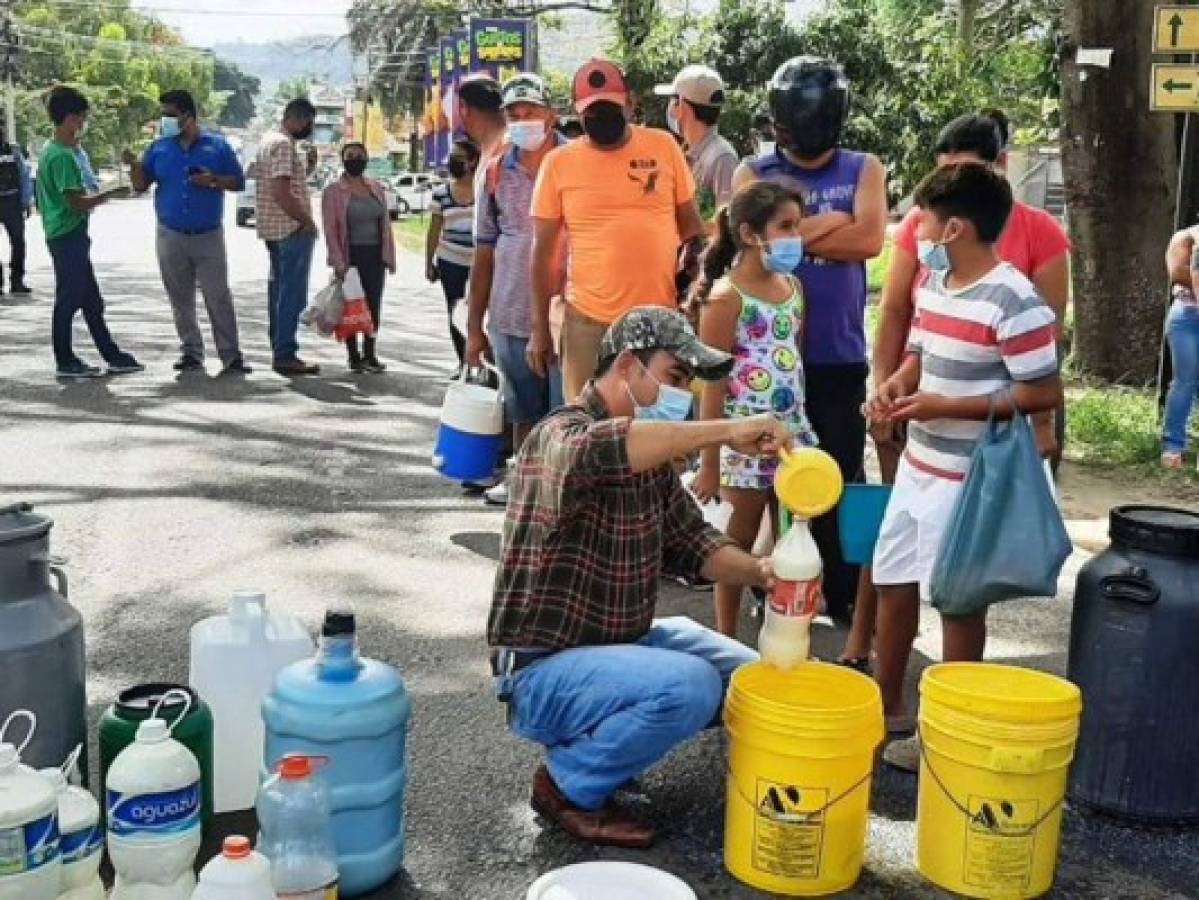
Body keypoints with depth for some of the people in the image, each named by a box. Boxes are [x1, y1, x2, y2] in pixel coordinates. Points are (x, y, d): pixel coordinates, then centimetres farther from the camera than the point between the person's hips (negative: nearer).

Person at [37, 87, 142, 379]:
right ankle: (66, 362, 7)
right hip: (68, 236, -10)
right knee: (69, 300, -1)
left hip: (70, 236, 10)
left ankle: (112, 356, 18)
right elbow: (76, 202, -20)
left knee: (91, 300, 12)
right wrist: (111, 193, -11)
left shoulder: (51, 150, 13)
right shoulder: (61, 156, -18)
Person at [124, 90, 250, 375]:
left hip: (208, 235, -3)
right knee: (181, 300, 8)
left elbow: (238, 182, 3)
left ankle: (231, 356, -4)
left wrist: (214, 180, -15)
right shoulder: (159, 148, 7)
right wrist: (134, 164, -12)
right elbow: (141, 185, 7)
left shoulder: (217, 145, 1)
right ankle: (191, 352, 19)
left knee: (218, 297, -7)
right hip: (171, 236, 3)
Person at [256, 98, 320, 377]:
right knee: (293, 292, -7)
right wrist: (307, 221, -16)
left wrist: (306, 168, 9)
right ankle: (285, 355, -6)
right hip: (291, 228, -10)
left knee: (279, 288, 14)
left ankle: (280, 349, 20)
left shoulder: (269, 140, 16)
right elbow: (281, 193, -24)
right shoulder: (284, 144, -16)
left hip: (273, 228, 10)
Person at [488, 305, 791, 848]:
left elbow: (688, 538, 9)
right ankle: (568, 783, -6)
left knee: (746, 676, 13)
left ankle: (600, 733, 14)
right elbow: (595, 450, -45)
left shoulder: (651, 456, 7)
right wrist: (726, 432, -43)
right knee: (691, 684, -29)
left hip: (619, 641, 9)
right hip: (542, 670, -9)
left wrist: (758, 572, -11)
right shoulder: (561, 435, -21)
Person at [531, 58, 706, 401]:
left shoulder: (663, 146, 1)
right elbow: (544, 250, 3)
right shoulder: (559, 162, -1)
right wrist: (539, 328, 1)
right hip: (590, 320, -1)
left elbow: (690, 224, 10)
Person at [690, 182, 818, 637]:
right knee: (740, 544, 6)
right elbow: (713, 385, -12)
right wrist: (709, 463, -12)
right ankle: (726, 643, 20)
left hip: (792, 430, 6)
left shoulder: (793, 287, 8)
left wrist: (796, 428, 11)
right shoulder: (726, 297, -12)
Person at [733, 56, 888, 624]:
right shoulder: (754, 173, 4)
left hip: (839, 355, 0)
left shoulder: (864, 170, 6)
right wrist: (834, 222, -10)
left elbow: (870, 239, -11)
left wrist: (795, 230, -8)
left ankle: (843, 592, 16)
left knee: (842, 477, 6)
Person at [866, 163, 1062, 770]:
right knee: (893, 580, 17)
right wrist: (896, 383, -4)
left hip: (969, 478, -9)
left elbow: (1045, 393, -19)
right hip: (918, 464, 9)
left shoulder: (1014, 303, -20)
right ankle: (886, 704, 34)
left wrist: (945, 406, -22)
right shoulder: (932, 284, 6)